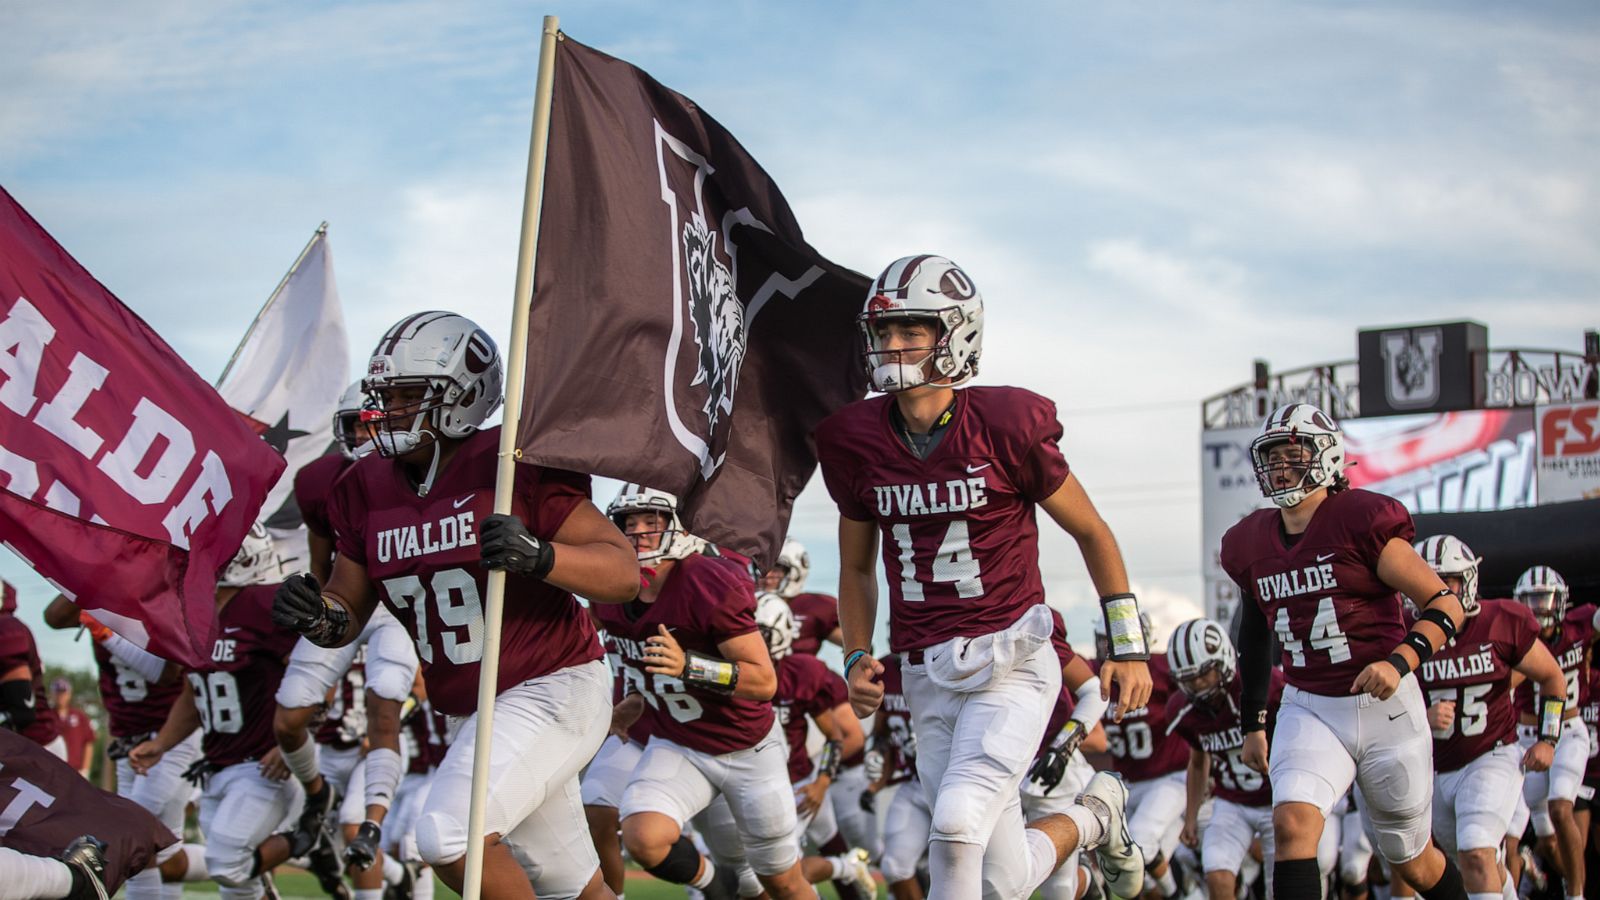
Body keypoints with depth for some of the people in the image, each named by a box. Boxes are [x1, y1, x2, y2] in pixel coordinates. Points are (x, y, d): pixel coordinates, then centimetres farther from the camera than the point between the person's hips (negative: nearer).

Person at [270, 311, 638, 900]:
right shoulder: (367, 489, 2)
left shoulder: (516, 465, -17)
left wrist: (539, 555, -34)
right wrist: (319, 617, -16)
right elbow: (350, 613, 8)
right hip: (475, 713, 7)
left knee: (449, 836, -24)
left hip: (555, 690, -7)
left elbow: (624, 573, -17)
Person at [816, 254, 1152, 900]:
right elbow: (856, 568, 16)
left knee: (957, 823, -26)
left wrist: (1128, 647, 2)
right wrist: (857, 658, 2)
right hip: (927, 675, 4)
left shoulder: (1005, 426, -10)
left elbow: (1090, 532, 2)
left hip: (1010, 660, -4)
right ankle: (1092, 818, 37)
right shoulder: (859, 443, 1)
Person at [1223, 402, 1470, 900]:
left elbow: (1446, 605, -12)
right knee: (1292, 822, -24)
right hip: (1309, 711, 3)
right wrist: (1253, 723, 23)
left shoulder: (1361, 522, -13)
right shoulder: (1252, 545, 5)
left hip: (1384, 706, -3)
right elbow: (1254, 636, 21)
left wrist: (1399, 662, -28)